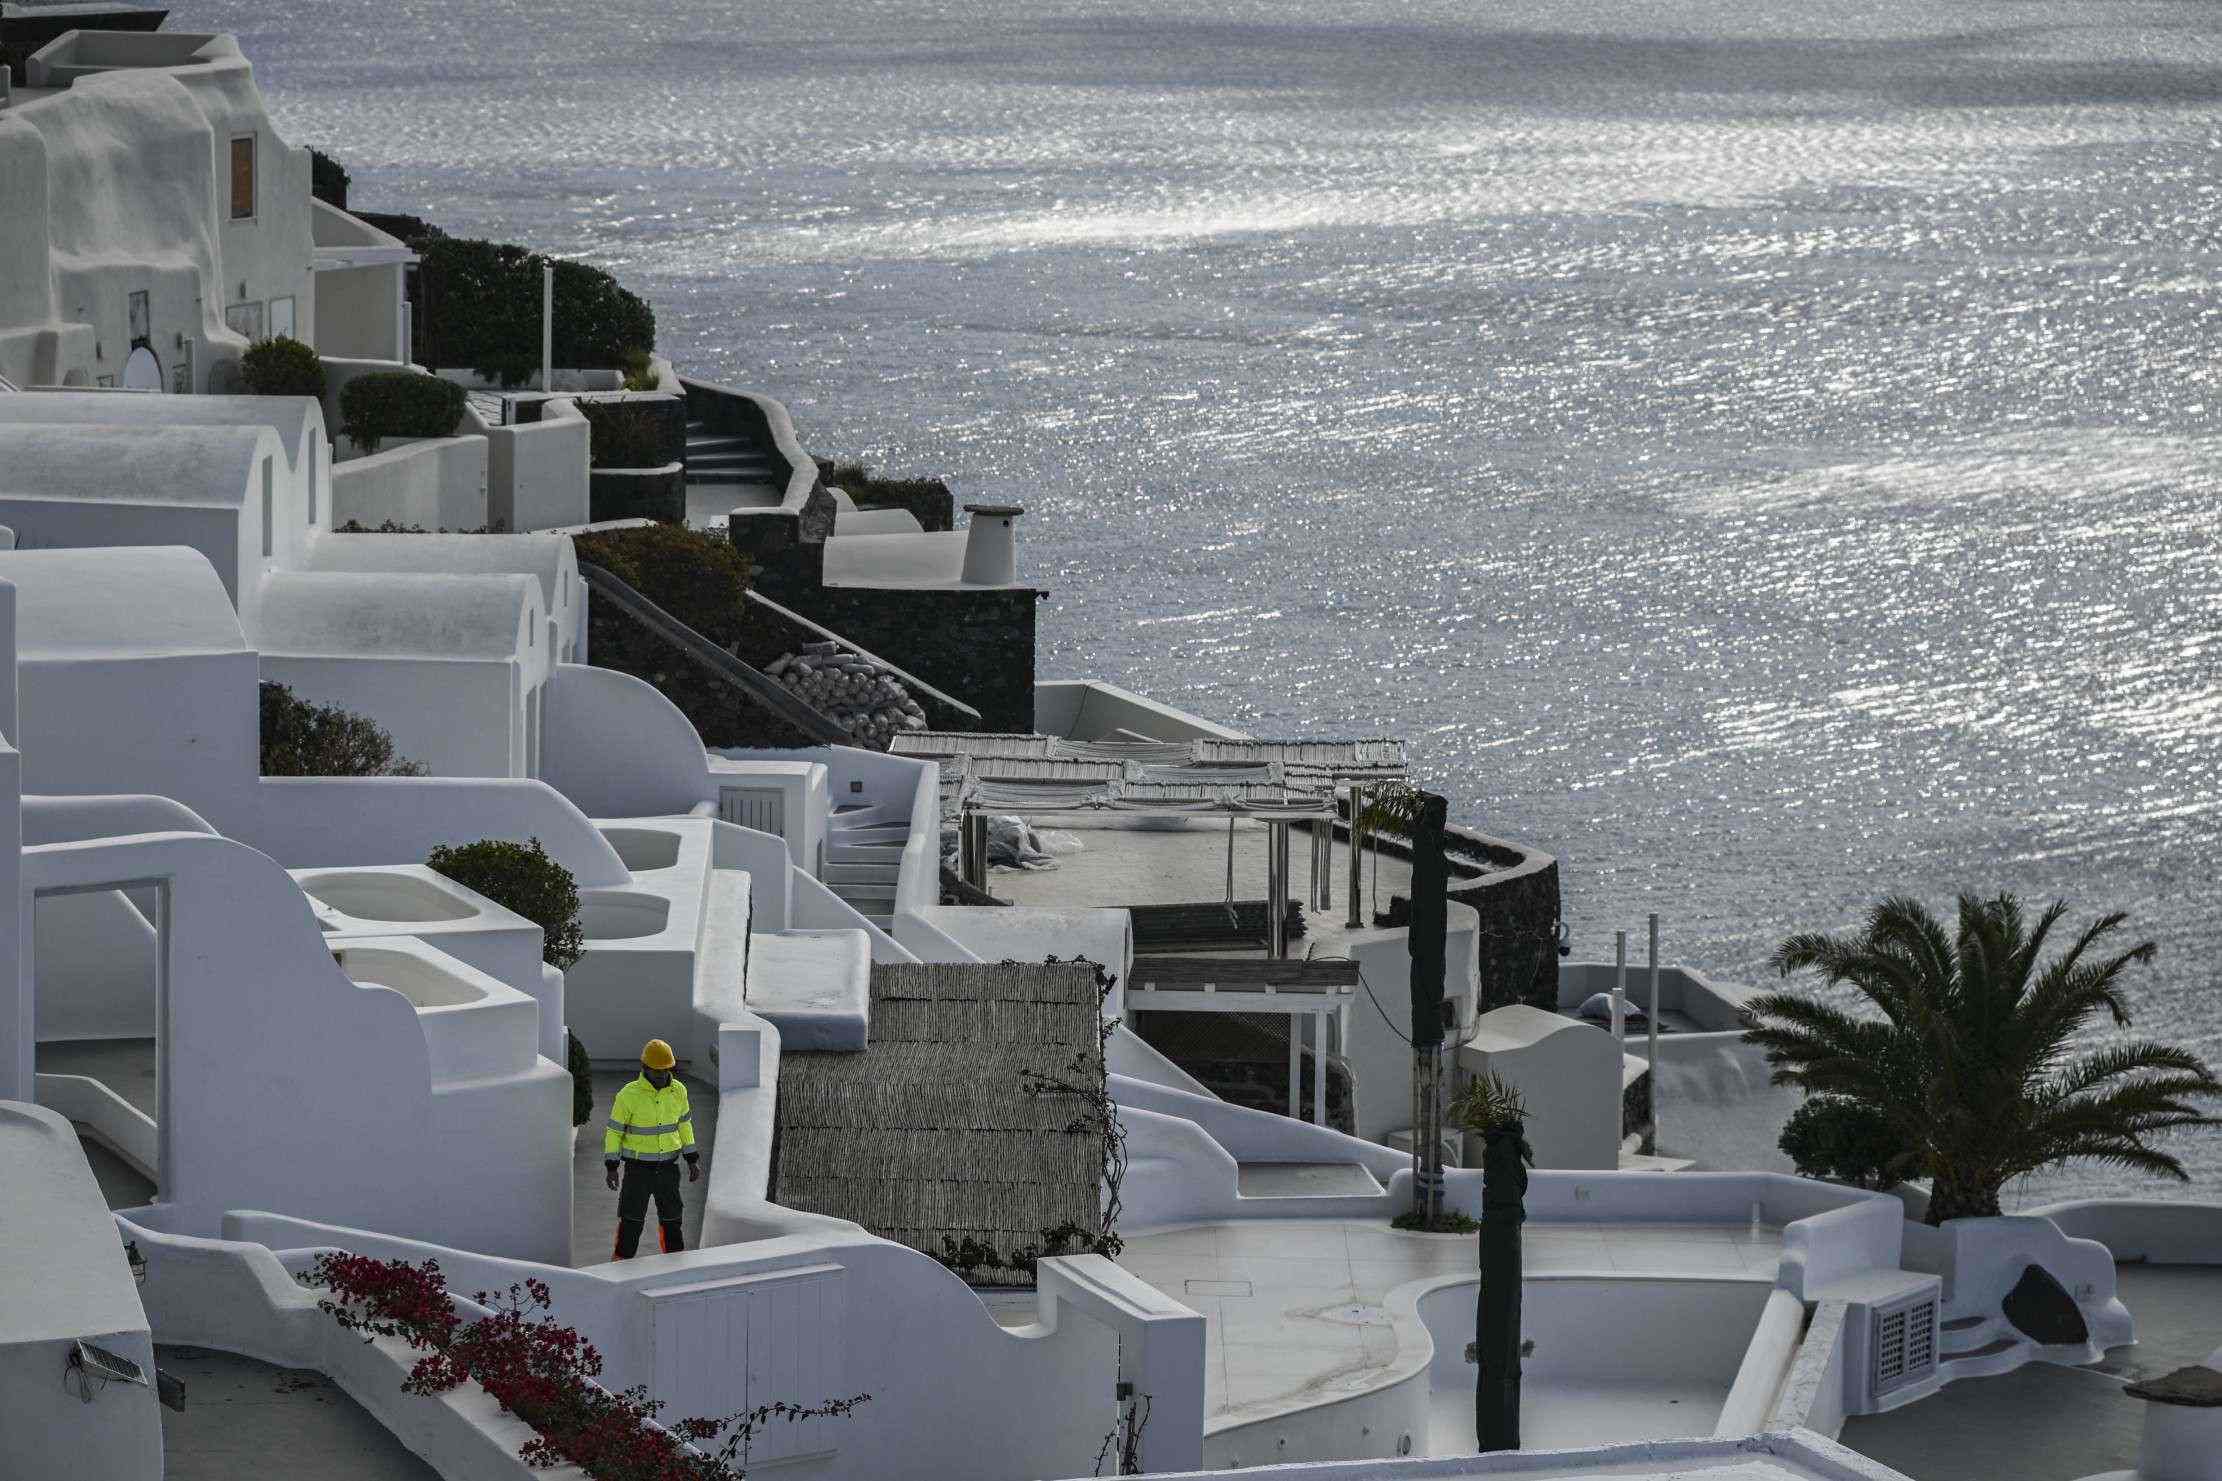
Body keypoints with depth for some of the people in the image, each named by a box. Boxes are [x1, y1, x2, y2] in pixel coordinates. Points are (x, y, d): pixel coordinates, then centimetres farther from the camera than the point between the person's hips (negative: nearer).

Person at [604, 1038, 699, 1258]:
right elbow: (614, 1131, -8)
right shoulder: (629, 1095, -16)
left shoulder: (677, 1091, -3)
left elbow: (683, 1124, 10)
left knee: (671, 1219, 12)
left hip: (667, 1165, 4)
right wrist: (611, 1167, -12)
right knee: (631, 1221, -3)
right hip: (638, 1166, -4)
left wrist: (692, 1159, 8)